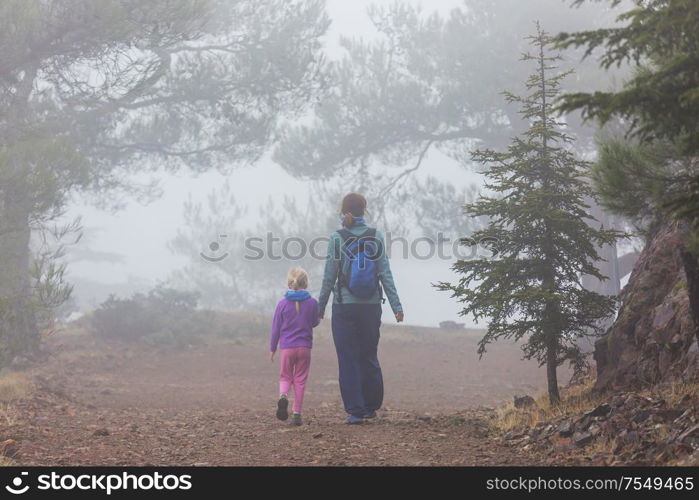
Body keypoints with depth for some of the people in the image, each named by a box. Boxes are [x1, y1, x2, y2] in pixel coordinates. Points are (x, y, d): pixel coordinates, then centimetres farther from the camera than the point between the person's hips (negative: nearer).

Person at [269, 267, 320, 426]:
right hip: (305, 347, 0)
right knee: (300, 380, 7)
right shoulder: (312, 303, -4)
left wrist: (272, 349, 11)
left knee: (285, 377, 12)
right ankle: (297, 414, 5)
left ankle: (283, 395, -20)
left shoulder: (282, 304, -4)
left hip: (287, 347, 0)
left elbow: (276, 328, 2)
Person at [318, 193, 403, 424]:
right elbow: (385, 273, -1)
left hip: (344, 307, -3)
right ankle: (371, 407, 20)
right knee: (369, 357, 15)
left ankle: (355, 410, -1)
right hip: (371, 307, 3)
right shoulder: (376, 237, 0)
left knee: (348, 360, 3)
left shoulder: (337, 238, -6)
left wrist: (320, 307, 6)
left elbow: (329, 277, -4)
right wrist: (396, 306, 2)